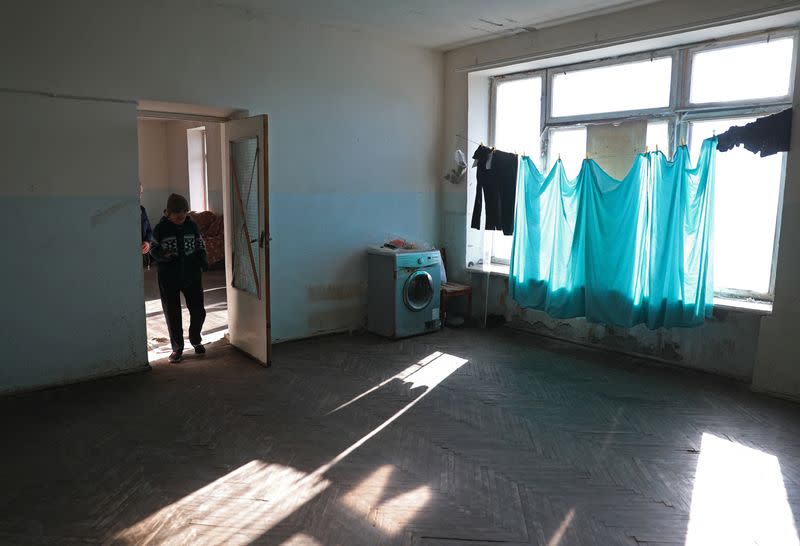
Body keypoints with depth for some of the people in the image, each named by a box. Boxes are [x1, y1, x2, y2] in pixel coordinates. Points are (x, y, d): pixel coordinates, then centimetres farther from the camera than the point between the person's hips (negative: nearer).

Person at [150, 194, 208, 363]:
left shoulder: (192, 225, 0)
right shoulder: (161, 228, -5)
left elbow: (200, 246, 10)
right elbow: (153, 249, 3)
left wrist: (203, 259, -9)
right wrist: (163, 256, -18)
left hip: (192, 276, 2)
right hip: (169, 279, -2)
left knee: (198, 311, 7)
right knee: (172, 314, 7)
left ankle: (195, 340, 32)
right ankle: (177, 347, 22)